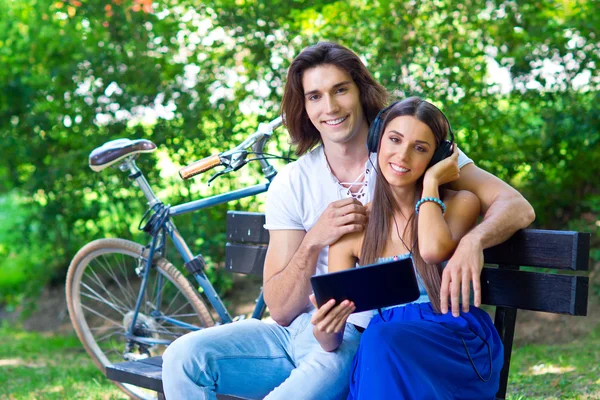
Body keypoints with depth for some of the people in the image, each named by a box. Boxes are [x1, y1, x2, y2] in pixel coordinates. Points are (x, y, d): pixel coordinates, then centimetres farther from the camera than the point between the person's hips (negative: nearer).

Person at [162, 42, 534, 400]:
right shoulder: (291, 184, 2)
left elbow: (517, 208, -11)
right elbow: (281, 310, -1)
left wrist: (473, 241, -33)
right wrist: (313, 242, -20)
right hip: (299, 330, 4)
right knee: (185, 357, -17)